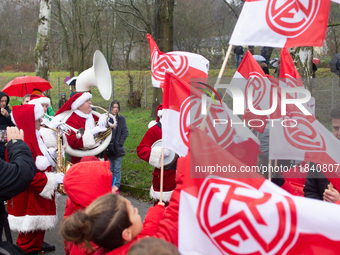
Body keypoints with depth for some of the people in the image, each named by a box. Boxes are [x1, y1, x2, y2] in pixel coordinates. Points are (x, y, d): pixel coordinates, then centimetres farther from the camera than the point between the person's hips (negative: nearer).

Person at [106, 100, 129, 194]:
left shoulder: (121, 118, -1)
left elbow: (125, 132, -1)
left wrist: (119, 143, -8)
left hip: (118, 149, -1)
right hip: (108, 149, 1)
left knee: (117, 169, 6)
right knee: (109, 169, 9)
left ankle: (116, 187, 15)